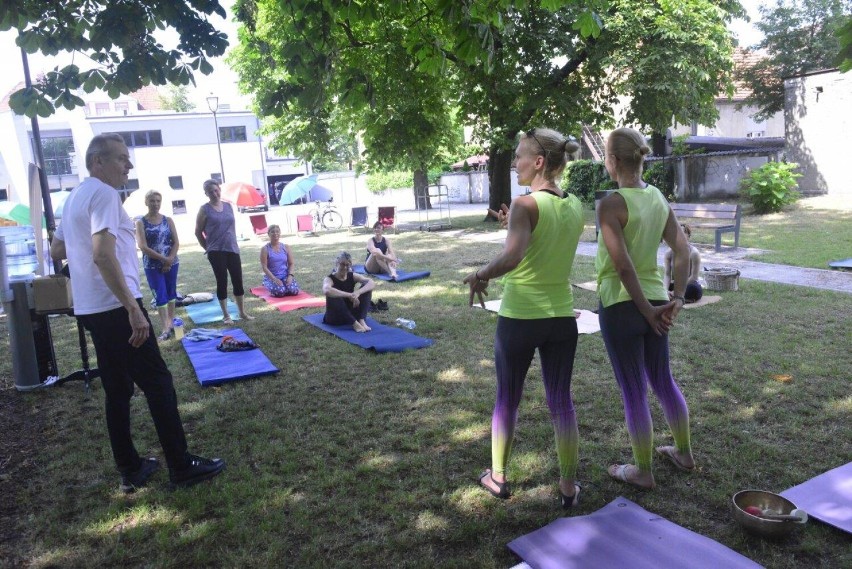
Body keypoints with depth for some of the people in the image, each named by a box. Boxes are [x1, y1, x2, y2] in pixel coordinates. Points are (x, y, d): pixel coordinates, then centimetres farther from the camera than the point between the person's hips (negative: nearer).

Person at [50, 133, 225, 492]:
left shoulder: (74, 197, 17)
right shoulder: (103, 194, -14)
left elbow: (57, 251, 26)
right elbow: (103, 255, -26)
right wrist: (133, 308, -28)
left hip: (91, 310, 10)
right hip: (115, 309, -10)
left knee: (118, 389, 13)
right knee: (158, 384, -3)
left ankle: (130, 470, 21)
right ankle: (182, 468, 3)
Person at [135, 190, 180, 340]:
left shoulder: (168, 220, 4)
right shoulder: (141, 223, -4)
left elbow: (176, 242, 1)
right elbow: (143, 247, -12)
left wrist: (170, 260, -13)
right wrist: (163, 259, -17)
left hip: (171, 264, 3)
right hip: (152, 266, -3)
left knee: (171, 293, 12)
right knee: (160, 296, -3)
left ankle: (171, 322, 26)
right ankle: (166, 329, -3)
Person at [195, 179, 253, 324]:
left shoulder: (228, 206, 9)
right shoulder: (205, 209, -4)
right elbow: (198, 232, 1)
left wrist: (233, 242, 14)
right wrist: (208, 248, 3)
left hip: (232, 249, 4)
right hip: (216, 252, -4)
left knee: (238, 281, 6)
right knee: (222, 282, 0)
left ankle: (242, 312, 17)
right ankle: (226, 315, 11)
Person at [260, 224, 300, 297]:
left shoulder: (286, 247, 8)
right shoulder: (265, 249, -3)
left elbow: (291, 264, 7)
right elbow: (264, 267, -8)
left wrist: (290, 276, -12)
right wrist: (274, 279, -20)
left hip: (285, 276, 3)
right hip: (271, 277, -2)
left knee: (294, 290, -26)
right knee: (280, 291, -32)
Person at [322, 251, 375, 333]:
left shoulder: (352, 276, -2)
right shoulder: (329, 279, -14)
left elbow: (372, 283, -18)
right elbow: (326, 291, -39)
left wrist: (358, 292, -36)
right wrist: (350, 295, -43)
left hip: (351, 313, 4)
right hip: (334, 317, -3)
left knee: (366, 287, -13)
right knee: (334, 296, -34)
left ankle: (361, 320, -24)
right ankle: (354, 323, -30)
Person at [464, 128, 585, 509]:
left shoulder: (525, 205, -16)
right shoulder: (575, 206, 4)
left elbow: (512, 256, -33)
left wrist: (480, 275, -23)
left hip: (519, 318, -5)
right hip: (562, 317, 5)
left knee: (506, 399, 13)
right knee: (561, 402, 13)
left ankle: (497, 478, 30)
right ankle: (568, 487, 22)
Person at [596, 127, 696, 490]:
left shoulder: (611, 204, -16)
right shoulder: (659, 199, 5)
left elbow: (623, 265, -21)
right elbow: (683, 251, -1)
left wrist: (647, 311, -14)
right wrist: (677, 299, -5)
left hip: (621, 305, -7)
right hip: (656, 299, 7)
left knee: (634, 392, 7)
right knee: (663, 381, 23)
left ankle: (643, 472, 23)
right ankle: (684, 454, 40)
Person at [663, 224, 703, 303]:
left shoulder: (693, 253, -14)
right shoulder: (669, 253, -2)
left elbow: (694, 277, -17)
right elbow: (667, 275, -8)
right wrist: (666, 290, -26)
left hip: (689, 285, -4)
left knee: (694, 289, -39)